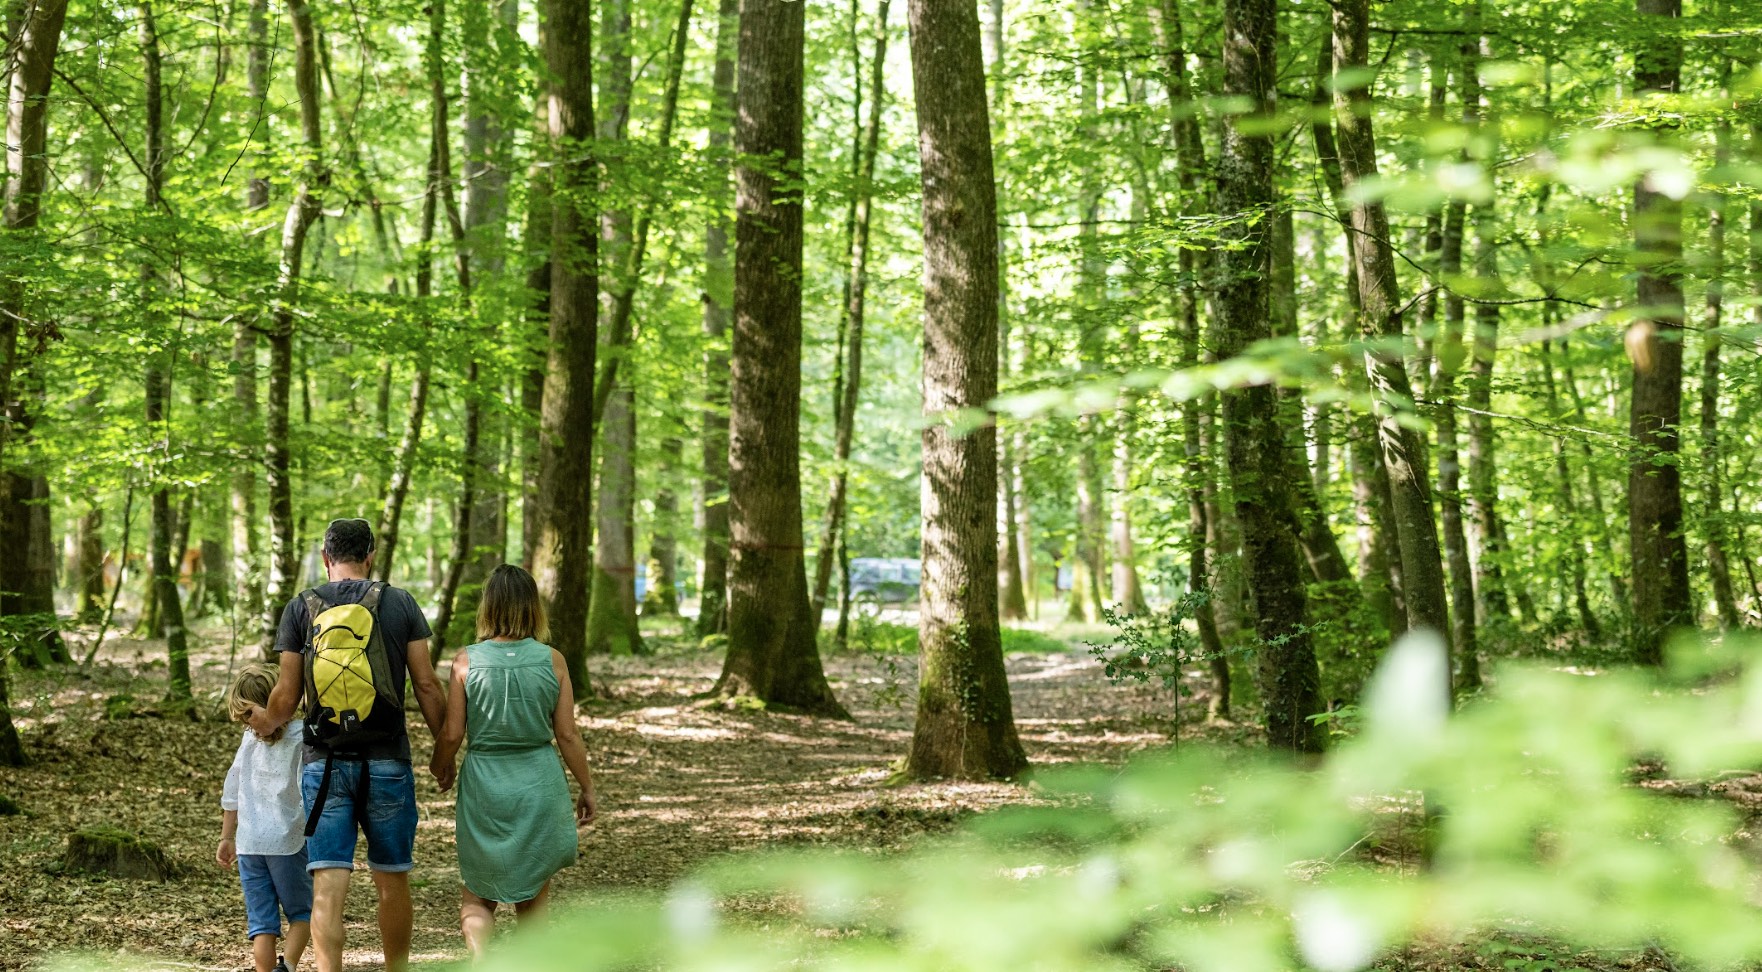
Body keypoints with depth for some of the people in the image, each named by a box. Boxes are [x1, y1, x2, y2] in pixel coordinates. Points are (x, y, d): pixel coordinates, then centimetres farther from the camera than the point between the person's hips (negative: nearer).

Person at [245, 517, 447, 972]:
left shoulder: (300, 608, 3)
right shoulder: (400, 603, 2)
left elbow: (287, 693, 3)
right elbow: (426, 685, 1)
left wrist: (266, 722, 24)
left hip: (324, 762, 0)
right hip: (387, 763, 0)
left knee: (328, 887, -4)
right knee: (392, 881, 13)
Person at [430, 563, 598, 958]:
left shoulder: (467, 661, -8)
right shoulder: (552, 660, -5)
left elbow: (452, 733, -4)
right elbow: (567, 735, -3)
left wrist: (440, 766, 17)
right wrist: (587, 788, 10)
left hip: (484, 785, -1)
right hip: (540, 785, 1)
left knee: (476, 897, 14)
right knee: (534, 900, 15)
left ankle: (482, 959, -11)